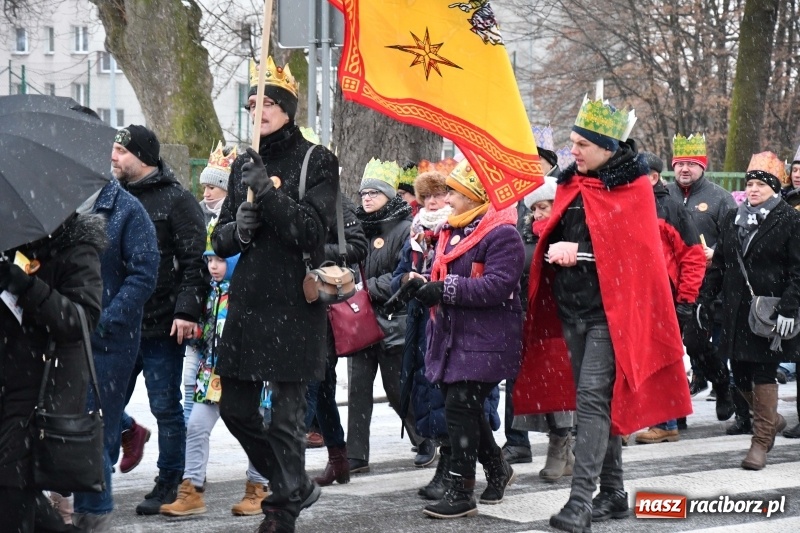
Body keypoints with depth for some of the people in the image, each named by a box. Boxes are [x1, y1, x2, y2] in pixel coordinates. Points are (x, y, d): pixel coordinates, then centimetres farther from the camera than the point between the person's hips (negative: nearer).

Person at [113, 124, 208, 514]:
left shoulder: (176, 200, -6)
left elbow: (195, 261, -10)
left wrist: (186, 311, -18)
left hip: (162, 324, -5)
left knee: (165, 407, 3)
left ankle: (169, 484, 13)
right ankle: (130, 432, 31)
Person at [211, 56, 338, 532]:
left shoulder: (317, 160, -1)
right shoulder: (245, 165, 15)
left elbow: (313, 230, -12)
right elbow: (220, 240, 15)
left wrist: (269, 193, -19)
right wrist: (237, 228, -7)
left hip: (294, 304, -6)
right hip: (247, 302, 6)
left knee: (286, 414, -4)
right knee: (235, 408, 9)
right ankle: (296, 486, 27)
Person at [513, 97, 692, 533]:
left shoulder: (632, 187, -7)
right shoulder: (569, 183, 11)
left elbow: (633, 247, -13)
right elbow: (553, 235, 18)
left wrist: (578, 250, -18)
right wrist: (556, 250, -3)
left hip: (609, 309, -7)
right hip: (571, 306, 7)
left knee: (593, 398, -16)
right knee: (596, 401, 11)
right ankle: (612, 493, 20)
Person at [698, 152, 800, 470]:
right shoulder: (733, 219, 12)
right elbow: (718, 263, 16)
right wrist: (705, 298, 9)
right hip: (737, 311, 6)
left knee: (764, 374, -4)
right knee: (740, 374, 10)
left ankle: (761, 442, 5)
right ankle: (771, 420, 35)